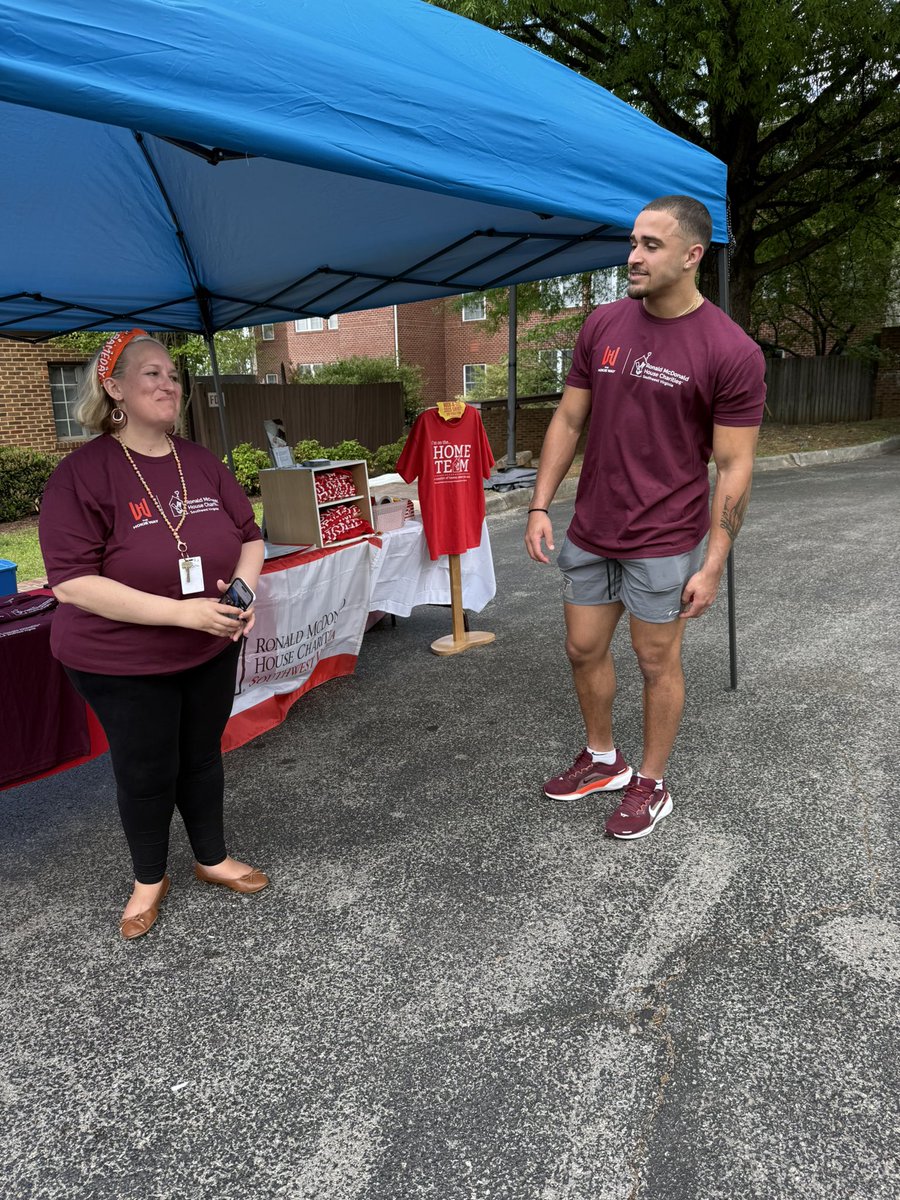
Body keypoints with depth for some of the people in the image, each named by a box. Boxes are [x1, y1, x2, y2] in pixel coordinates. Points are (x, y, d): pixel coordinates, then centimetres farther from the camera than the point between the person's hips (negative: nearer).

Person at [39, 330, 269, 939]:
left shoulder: (202, 462, -2)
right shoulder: (83, 472, -18)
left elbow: (250, 535, 7)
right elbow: (72, 583, -24)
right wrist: (182, 612, -29)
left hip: (212, 651, 5)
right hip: (123, 664, -4)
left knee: (203, 757, 20)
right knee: (146, 774, 12)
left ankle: (213, 858, 44)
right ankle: (149, 880, 39)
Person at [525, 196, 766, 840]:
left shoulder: (732, 352, -13)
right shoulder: (603, 325, 2)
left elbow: (733, 467, -11)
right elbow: (569, 420, 8)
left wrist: (713, 566, -13)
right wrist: (540, 505, 2)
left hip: (664, 542, -5)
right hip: (589, 532, 5)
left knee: (657, 661, 9)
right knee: (585, 649, 15)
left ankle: (652, 783, 30)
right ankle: (602, 758, 38)